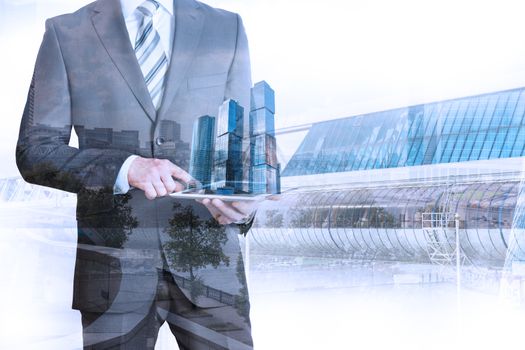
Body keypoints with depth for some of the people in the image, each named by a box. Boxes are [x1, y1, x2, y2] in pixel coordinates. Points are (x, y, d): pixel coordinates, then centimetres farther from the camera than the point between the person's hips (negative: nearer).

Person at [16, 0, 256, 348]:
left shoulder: (227, 29, 8)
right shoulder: (66, 33, 3)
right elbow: (34, 151, -1)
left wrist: (243, 202, -13)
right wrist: (124, 166, -18)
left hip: (210, 257, 1)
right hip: (114, 263, 0)